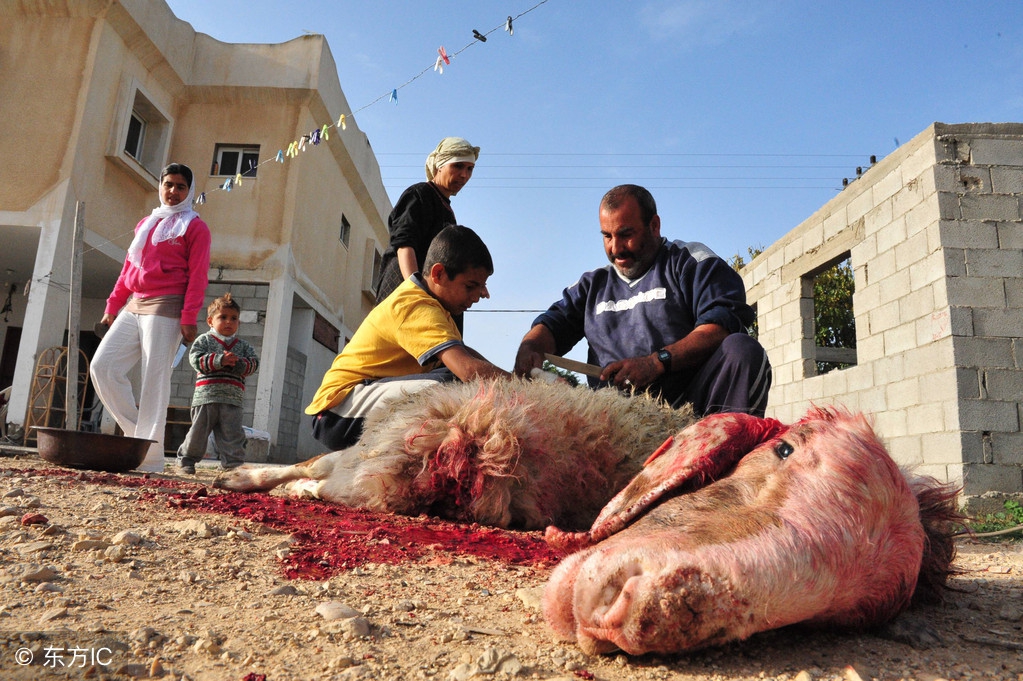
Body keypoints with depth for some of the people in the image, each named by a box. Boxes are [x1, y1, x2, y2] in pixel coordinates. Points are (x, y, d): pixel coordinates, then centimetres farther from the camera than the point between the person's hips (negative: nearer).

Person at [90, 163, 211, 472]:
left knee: (154, 378, -9)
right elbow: (129, 268, 22)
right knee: (102, 366, -2)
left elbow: (197, 275, -7)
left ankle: (150, 454, -5)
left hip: (166, 307, -7)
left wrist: (189, 317, -16)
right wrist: (113, 305, 14)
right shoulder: (145, 224, 22)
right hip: (134, 307, 7)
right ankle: (137, 429, 9)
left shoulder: (195, 226, 2)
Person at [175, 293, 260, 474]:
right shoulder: (204, 340, 7)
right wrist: (220, 360, -18)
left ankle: (233, 464, 4)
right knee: (198, 432, 5)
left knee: (232, 435, 0)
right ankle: (186, 460, 19)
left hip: (233, 399, 2)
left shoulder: (243, 346, 17)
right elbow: (196, 359, -7)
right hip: (206, 396, -2)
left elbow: (254, 363, 5)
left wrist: (238, 363, -14)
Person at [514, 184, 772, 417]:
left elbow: (724, 323, -5)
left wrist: (658, 362, -16)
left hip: (689, 397, -3)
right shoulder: (593, 285, 26)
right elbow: (553, 324, 20)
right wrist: (529, 347, -5)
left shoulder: (690, 261, 10)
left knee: (742, 351, -31)